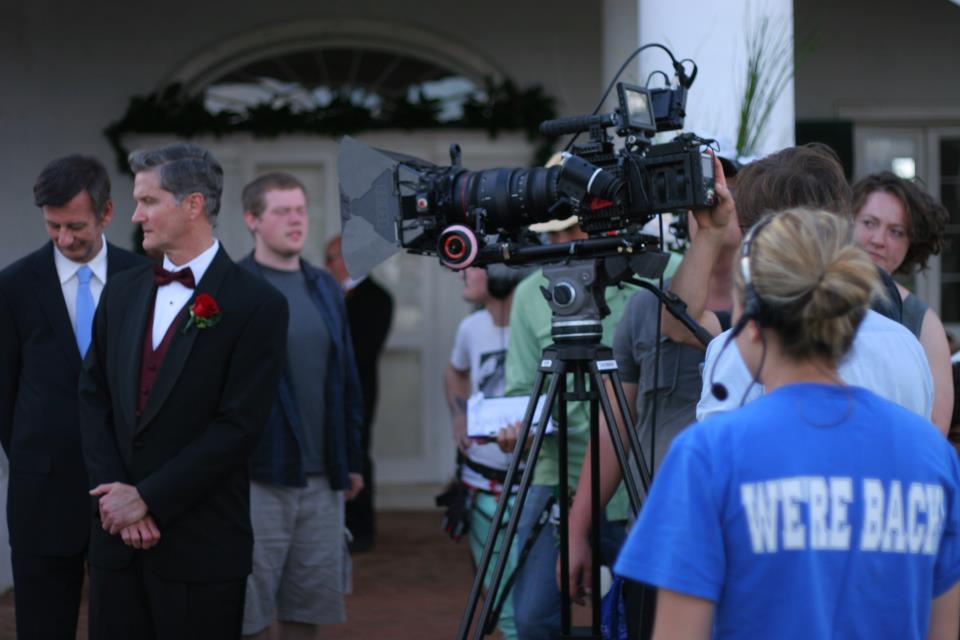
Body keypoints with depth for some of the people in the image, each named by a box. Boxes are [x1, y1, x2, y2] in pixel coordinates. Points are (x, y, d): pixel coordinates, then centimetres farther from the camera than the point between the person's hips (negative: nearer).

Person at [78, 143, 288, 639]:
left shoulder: (257, 304, -8)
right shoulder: (122, 291, 11)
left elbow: (239, 426, -13)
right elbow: (93, 395, 9)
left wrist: (147, 498, -12)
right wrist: (115, 493, -5)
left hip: (200, 546, -5)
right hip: (117, 536, 5)